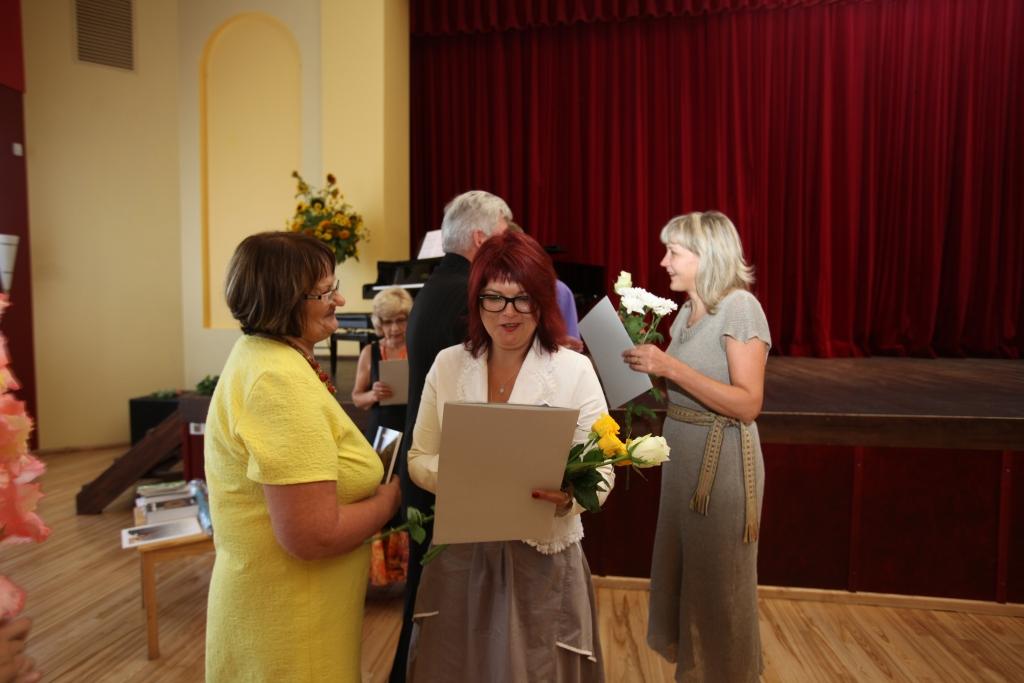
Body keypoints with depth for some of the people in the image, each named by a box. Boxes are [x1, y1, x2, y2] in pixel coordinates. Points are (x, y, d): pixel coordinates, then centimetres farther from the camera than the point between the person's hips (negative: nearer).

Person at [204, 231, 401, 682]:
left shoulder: (256, 353, 4)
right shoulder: (284, 381, -28)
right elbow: (313, 536, -30)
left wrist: (318, 403, 11)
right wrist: (394, 496, -16)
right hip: (292, 627, -9)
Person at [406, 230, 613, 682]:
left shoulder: (575, 369, -8)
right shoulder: (447, 363, 0)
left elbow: (600, 472, -7)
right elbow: (418, 458, 3)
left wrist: (566, 497, -28)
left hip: (543, 559, -2)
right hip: (460, 556, 3)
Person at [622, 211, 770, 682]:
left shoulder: (740, 307, -16)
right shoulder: (687, 311, 8)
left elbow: (747, 405, -22)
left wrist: (671, 367, -26)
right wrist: (649, 364, -1)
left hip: (722, 461, -8)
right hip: (682, 454, 8)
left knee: (719, 583, 10)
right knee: (681, 571, 20)